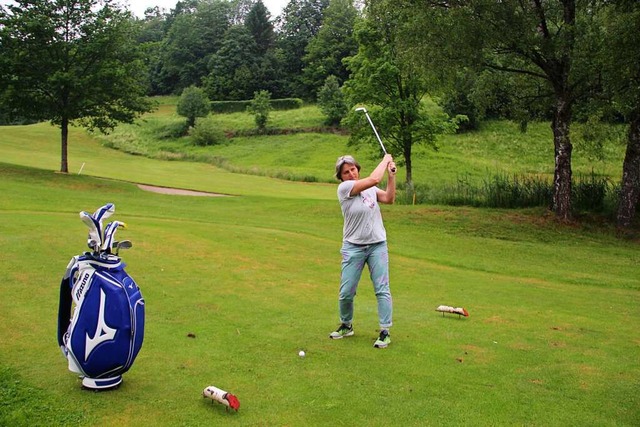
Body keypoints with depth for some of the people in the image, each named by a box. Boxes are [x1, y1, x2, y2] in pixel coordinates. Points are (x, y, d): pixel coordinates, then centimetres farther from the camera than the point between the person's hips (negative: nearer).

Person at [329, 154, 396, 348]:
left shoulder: (370, 188, 7)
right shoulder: (344, 188, -11)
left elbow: (389, 198, -1)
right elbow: (374, 179, -18)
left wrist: (391, 175, -7)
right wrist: (385, 160, -4)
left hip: (377, 245, 3)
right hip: (353, 247, -3)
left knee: (382, 289, -2)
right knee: (346, 292, 2)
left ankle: (385, 332, 6)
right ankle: (346, 326, 26)